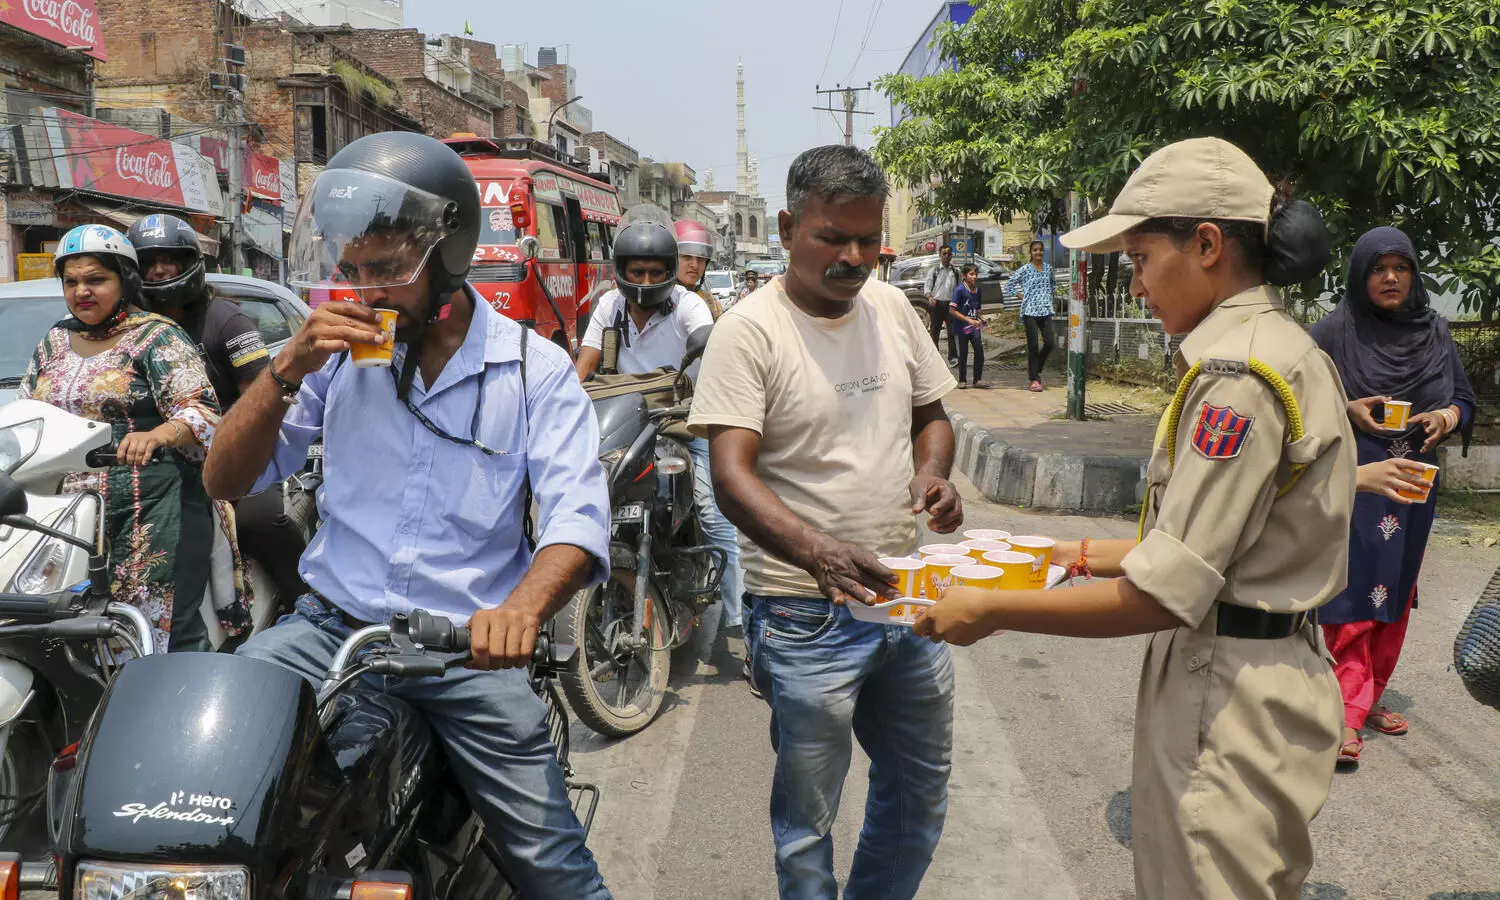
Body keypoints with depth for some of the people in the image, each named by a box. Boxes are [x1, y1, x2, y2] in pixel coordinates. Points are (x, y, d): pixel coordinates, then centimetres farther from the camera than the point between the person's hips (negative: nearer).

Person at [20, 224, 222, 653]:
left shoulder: (157, 338, -1)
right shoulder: (54, 342, 19)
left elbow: (203, 412, -11)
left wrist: (156, 436, -30)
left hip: (151, 514, -6)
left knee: (167, 631, -8)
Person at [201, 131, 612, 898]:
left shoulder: (534, 369, -3)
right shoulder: (338, 350, 6)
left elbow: (576, 518, -14)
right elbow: (225, 480, 6)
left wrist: (522, 609, -36)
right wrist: (286, 371, -10)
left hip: (469, 649, -2)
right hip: (331, 625, 3)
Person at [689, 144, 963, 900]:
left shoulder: (892, 307, 5)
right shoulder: (749, 331, -13)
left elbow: (931, 413, 17)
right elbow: (731, 477, -21)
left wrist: (932, 471, -5)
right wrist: (818, 551, -37)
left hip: (904, 593, 7)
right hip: (806, 613, -6)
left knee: (921, 790, 22)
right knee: (807, 817, 8)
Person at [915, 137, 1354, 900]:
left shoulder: (1240, 374, -22)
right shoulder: (1271, 346, 8)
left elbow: (1164, 595, -24)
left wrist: (988, 611, -16)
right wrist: (1086, 555, 13)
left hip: (1227, 697, -9)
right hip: (1241, 676, 9)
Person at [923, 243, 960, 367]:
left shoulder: (955, 272, 13)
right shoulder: (934, 271, 5)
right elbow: (927, 287, 1)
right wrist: (930, 297, -18)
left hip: (951, 304, 1)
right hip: (936, 304, -1)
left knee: (952, 332, -7)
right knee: (935, 331, 5)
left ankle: (953, 358, -8)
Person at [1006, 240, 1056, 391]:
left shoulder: (1048, 268, 11)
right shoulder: (1025, 269, -2)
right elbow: (1009, 285, 1)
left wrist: (1049, 298, 13)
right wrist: (1022, 296, -3)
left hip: (1046, 311, 4)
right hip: (1030, 311, -4)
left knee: (1049, 343, -2)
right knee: (1033, 346, -3)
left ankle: (1035, 371, 20)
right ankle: (1033, 379, 4)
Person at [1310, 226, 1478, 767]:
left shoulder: (1434, 332, 7)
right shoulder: (1333, 332, -6)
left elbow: (1466, 399, 13)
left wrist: (1448, 416, -9)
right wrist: (1348, 412, -19)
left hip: (1412, 485, 5)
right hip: (1352, 483, -5)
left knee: (1395, 595, 10)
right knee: (1352, 593, -9)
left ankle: (1369, 698, 23)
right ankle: (1347, 715, -6)